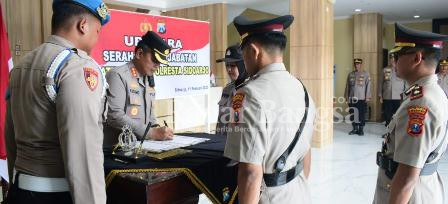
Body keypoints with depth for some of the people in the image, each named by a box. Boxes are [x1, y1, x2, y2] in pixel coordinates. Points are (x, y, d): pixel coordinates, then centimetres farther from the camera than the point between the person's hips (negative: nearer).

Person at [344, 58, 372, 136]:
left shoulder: (366, 74, 2)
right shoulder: (350, 74, 11)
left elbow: (368, 86, -1)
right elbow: (347, 86, 12)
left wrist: (368, 97, -7)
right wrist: (347, 96, 7)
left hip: (362, 98, -3)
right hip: (352, 98, 3)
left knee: (361, 115, 0)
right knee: (352, 115, 5)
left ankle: (361, 129, 10)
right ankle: (355, 129, 17)